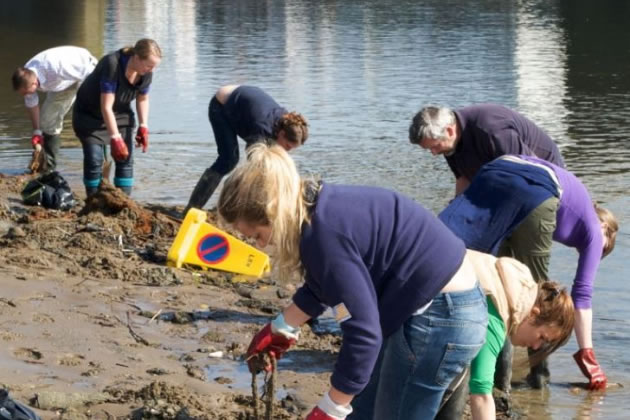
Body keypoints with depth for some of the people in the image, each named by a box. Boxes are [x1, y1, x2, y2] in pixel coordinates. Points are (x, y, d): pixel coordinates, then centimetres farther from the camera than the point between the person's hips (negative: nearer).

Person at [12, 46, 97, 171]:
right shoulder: (25, 77, -22)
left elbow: (88, 73, -33)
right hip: (65, 81, 6)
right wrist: (37, 131, 3)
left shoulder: (56, 67, -45)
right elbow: (31, 104, -3)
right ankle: (48, 166, 13)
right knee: (47, 118, 2)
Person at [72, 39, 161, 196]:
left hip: (120, 113, 6)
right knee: (94, 159, -12)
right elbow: (106, 107, -35)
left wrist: (143, 127, -5)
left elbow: (142, 99, 4)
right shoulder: (112, 65, -36)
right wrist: (115, 138, -36)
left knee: (126, 158, -3)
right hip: (90, 114, -5)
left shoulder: (146, 73, -17)